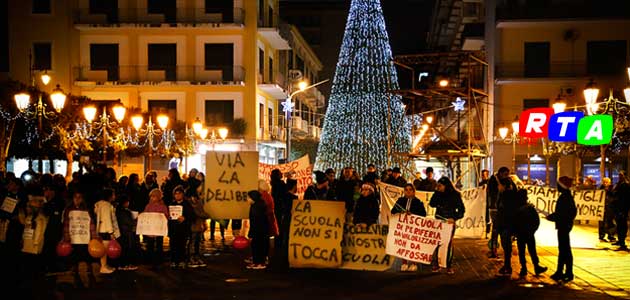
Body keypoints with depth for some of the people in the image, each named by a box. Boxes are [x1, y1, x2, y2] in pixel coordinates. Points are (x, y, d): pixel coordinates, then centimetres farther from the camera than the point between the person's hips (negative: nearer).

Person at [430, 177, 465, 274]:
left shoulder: (455, 195, -5)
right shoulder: (438, 194, 5)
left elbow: (461, 209, -4)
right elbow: (432, 204, -6)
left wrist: (454, 218, -17)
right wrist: (436, 192, -10)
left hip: (450, 222, -2)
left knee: (449, 243, 1)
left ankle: (449, 266, 8)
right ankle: (435, 264, 3)